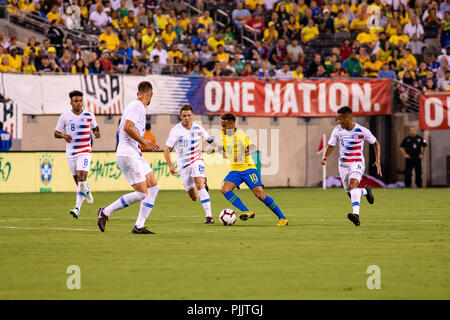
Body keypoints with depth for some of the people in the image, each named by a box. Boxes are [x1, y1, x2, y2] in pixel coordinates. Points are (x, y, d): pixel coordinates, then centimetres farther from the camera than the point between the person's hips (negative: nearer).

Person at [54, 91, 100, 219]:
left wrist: (97, 132, -5)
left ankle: (77, 208, -17)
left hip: (85, 151, -2)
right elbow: (56, 133, 6)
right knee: (77, 179, 10)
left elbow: (95, 127, 18)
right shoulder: (65, 117, -1)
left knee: (82, 176, -19)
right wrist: (63, 136, -16)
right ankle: (86, 190, 46)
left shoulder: (89, 116, 1)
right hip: (71, 153, 2)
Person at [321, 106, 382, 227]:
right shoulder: (337, 130, -2)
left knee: (352, 184, -31)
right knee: (350, 193, 7)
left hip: (357, 163, -5)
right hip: (343, 164, 5)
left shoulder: (362, 131, -12)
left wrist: (378, 162, -4)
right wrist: (325, 157, -13)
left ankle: (356, 214, -42)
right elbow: (331, 145, 8)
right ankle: (365, 191, 41)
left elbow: (376, 144, 1)